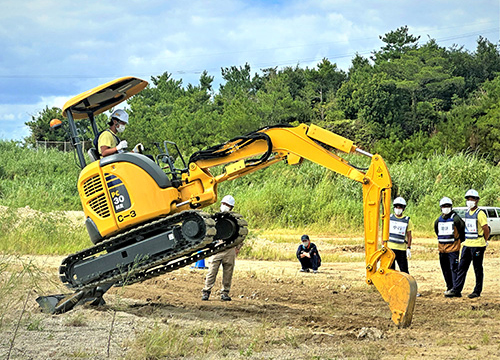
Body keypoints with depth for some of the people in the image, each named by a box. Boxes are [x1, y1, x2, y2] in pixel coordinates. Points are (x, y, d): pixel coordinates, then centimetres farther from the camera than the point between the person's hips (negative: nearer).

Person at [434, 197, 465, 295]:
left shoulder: (456, 219, -8)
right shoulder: (438, 220, 11)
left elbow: (462, 230, 0)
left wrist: (459, 240, 7)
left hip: (453, 248, -6)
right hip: (442, 249, 6)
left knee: (454, 268, -10)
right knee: (445, 269, 11)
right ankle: (449, 287, 21)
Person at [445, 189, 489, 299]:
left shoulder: (480, 214, -13)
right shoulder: (467, 213, 12)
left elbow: (486, 229, -11)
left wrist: (485, 241, 0)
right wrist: (466, 240, 17)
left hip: (477, 245, -8)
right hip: (467, 244, 8)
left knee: (478, 269, 2)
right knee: (462, 268, 6)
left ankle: (477, 291, 11)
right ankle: (456, 290, 8)